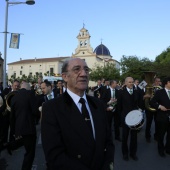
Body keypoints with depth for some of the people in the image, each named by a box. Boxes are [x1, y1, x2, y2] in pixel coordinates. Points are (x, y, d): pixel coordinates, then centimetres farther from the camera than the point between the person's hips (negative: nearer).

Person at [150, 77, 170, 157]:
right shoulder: (159, 92, -8)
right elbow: (151, 102, -9)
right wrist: (159, 106, -21)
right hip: (162, 117, -4)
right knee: (161, 135, 12)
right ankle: (161, 150, 31)